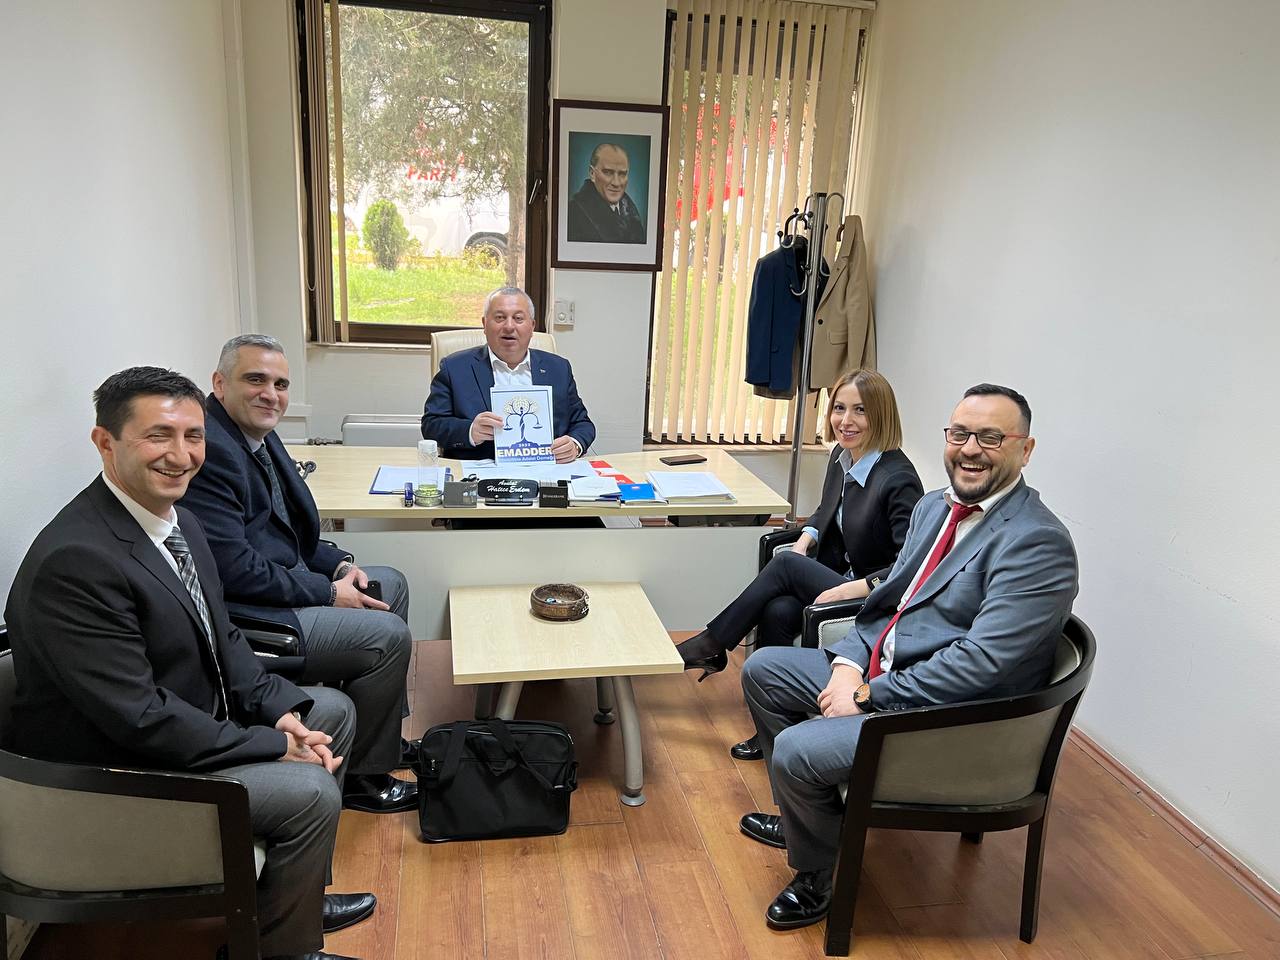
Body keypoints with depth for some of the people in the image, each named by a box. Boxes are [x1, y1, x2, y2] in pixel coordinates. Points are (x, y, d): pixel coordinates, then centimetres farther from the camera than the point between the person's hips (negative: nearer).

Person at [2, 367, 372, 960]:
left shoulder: (177, 520, 0)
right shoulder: (74, 560, -29)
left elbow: (221, 639, 8)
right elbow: (139, 719, -29)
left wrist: (282, 708, -7)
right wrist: (276, 746, -21)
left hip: (192, 719, 10)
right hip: (112, 772, -10)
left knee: (333, 709, 13)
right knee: (310, 791, -20)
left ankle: (295, 893, 26)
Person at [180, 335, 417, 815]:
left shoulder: (258, 435, 8)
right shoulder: (208, 450, -23)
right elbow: (233, 569, -27)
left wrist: (338, 563, 2)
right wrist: (328, 592, -18)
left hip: (282, 581, 11)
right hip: (242, 617, -11)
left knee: (391, 584, 16)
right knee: (389, 636, -15)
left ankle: (384, 734, 25)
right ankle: (363, 775, 5)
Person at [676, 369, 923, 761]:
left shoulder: (898, 479, -20)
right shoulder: (842, 457, 5)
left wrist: (855, 588, -31)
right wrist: (805, 539, 3)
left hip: (874, 601, -6)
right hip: (834, 578, 7)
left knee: (785, 565, -22)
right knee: (777, 611, -24)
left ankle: (709, 647, -5)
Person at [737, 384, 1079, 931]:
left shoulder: (1038, 543, -21)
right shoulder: (934, 506, 7)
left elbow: (980, 663, -26)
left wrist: (867, 695, -20)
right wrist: (850, 662, -5)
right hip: (878, 670, 10)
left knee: (798, 751, -23)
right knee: (762, 670, 12)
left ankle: (814, 877, 10)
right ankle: (804, 814, 30)